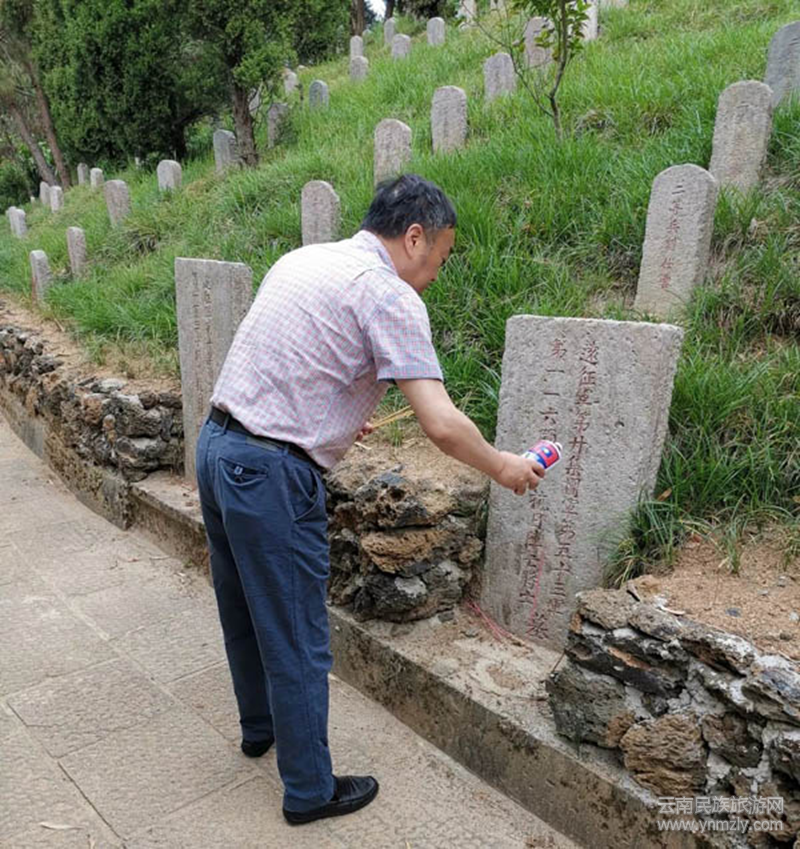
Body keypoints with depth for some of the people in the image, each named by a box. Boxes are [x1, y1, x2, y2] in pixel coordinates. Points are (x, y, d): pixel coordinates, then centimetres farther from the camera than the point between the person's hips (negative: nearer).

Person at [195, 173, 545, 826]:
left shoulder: (304, 258, 12)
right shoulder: (389, 295, -14)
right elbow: (442, 424, -18)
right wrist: (503, 468, -1)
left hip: (217, 444, 9)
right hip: (271, 474, -9)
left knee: (245, 609, 25)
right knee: (297, 640, 8)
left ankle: (261, 726, 49)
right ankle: (310, 790, 28)